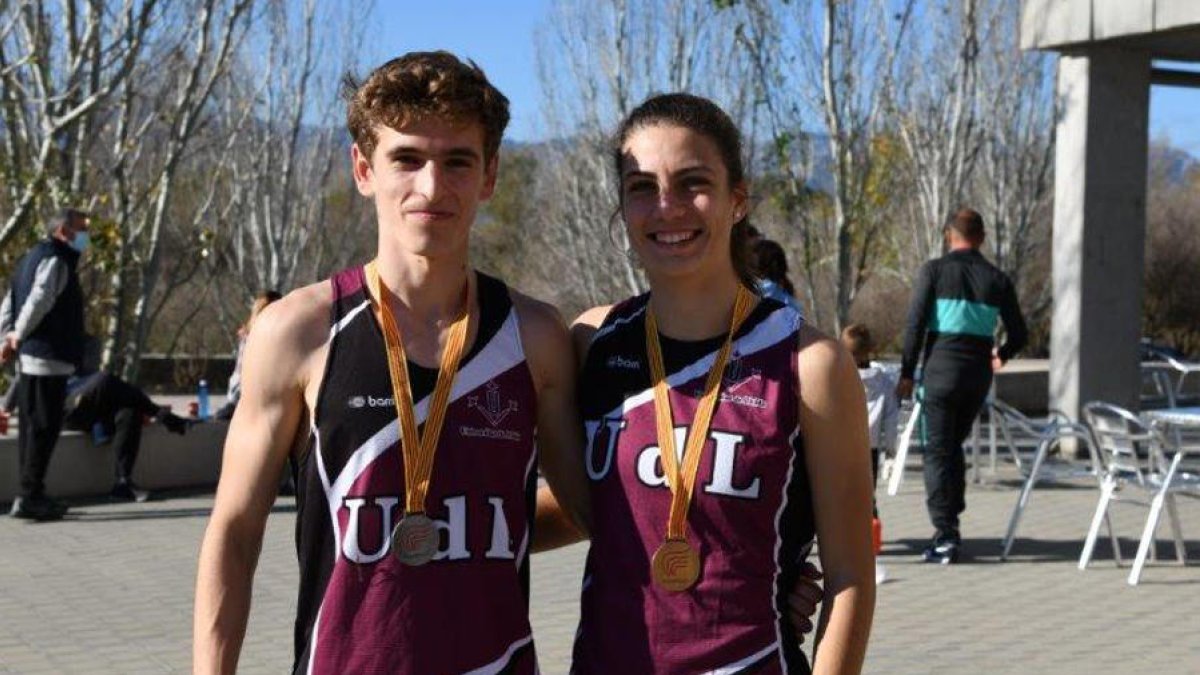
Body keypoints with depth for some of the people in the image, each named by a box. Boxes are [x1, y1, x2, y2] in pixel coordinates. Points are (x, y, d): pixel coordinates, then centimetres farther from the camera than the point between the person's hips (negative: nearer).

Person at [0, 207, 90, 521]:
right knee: (44, 426, -7)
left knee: (31, 425, 12)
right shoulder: (55, 260, -11)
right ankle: (30, 497, -7)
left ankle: (31, 495, 18)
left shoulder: (32, 258, 21)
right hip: (49, 357, -10)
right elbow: (40, 299, -25)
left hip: (30, 359, 10)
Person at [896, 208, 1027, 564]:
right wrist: (1001, 355, 31)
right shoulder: (997, 280, 8)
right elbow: (1018, 334, 10)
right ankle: (950, 526, 20)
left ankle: (945, 534, -10)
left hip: (942, 368, -4)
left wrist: (907, 373, -2)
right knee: (954, 446, 19)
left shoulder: (935, 270, -2)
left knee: (937, 451, -1)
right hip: (979, 373, 4)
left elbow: (915, 324, -7)